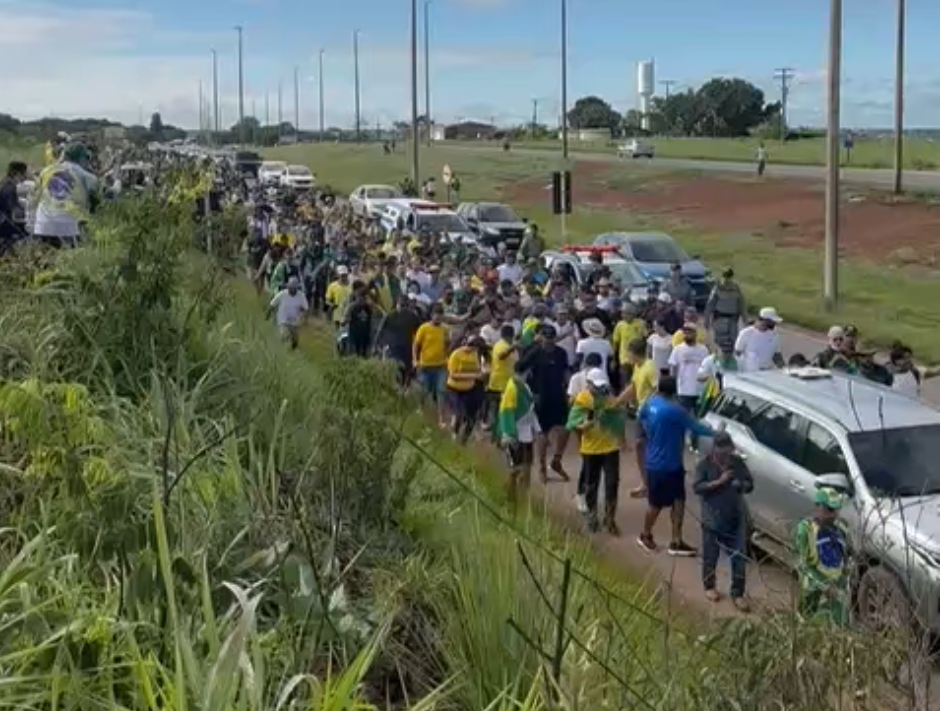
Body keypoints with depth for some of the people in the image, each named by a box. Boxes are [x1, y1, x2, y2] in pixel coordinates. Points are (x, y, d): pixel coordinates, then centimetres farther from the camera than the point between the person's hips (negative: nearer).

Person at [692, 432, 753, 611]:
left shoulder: (738, 462, 0)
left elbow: (750, 484, 6)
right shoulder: (705, 464, -9)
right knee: (711, 556, 11)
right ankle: (709, 587, 32)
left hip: (736, 518, 2)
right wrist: (719, 481, -26)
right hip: (713, 519, -2)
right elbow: (697, 487, -17)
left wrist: (741, 484, -17)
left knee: (739, 557, 3)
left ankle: (738, 593, 14)